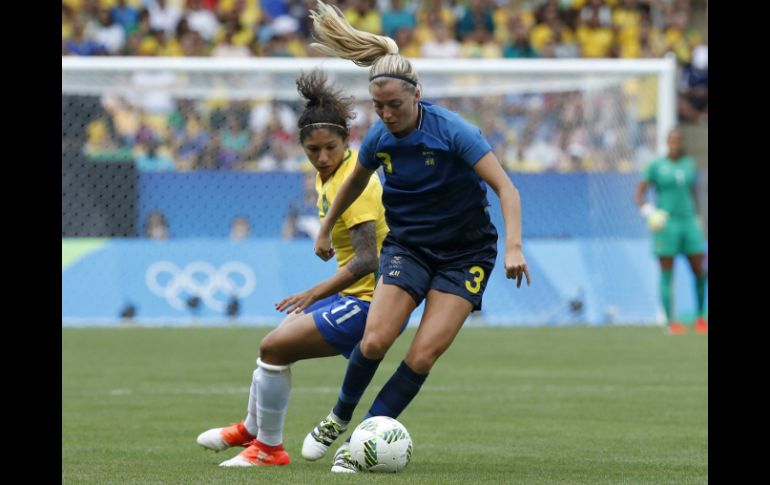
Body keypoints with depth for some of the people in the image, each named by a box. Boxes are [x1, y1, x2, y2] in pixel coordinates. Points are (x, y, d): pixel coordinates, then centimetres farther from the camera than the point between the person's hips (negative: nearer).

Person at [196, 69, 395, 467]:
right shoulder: (329, 173, 4)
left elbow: (366, 259, -30)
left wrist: (316, 293, -32)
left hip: (369, 299, -10)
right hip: (353, 292, 10)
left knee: (274, 347, -12)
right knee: (278, 340, 23)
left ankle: (269, 447, 4)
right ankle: (252, 428, 46)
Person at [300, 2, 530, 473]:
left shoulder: (453, 131, -22)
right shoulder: (379, 138, -7)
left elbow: (506, 189, -25)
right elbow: (355, 182, 16)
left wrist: (514, 247, -38)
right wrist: (325, 231, 26)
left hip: (465, 252, -3)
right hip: (407, 246, 3)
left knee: (424, 354, -15)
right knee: (375, 340, -15)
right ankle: (339, 416, 12)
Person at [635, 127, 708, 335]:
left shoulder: (689, 164, 10)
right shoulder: (656, 165, -2)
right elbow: (639, 193, -3)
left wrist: (697, 220, 19)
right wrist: (649, 212, -19)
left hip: (688, 222, 4)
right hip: (665, 224, -4)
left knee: (700, 272, -1)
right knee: (667, 275, -4)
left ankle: (700, 318, 14)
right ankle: (671, 322, 1)